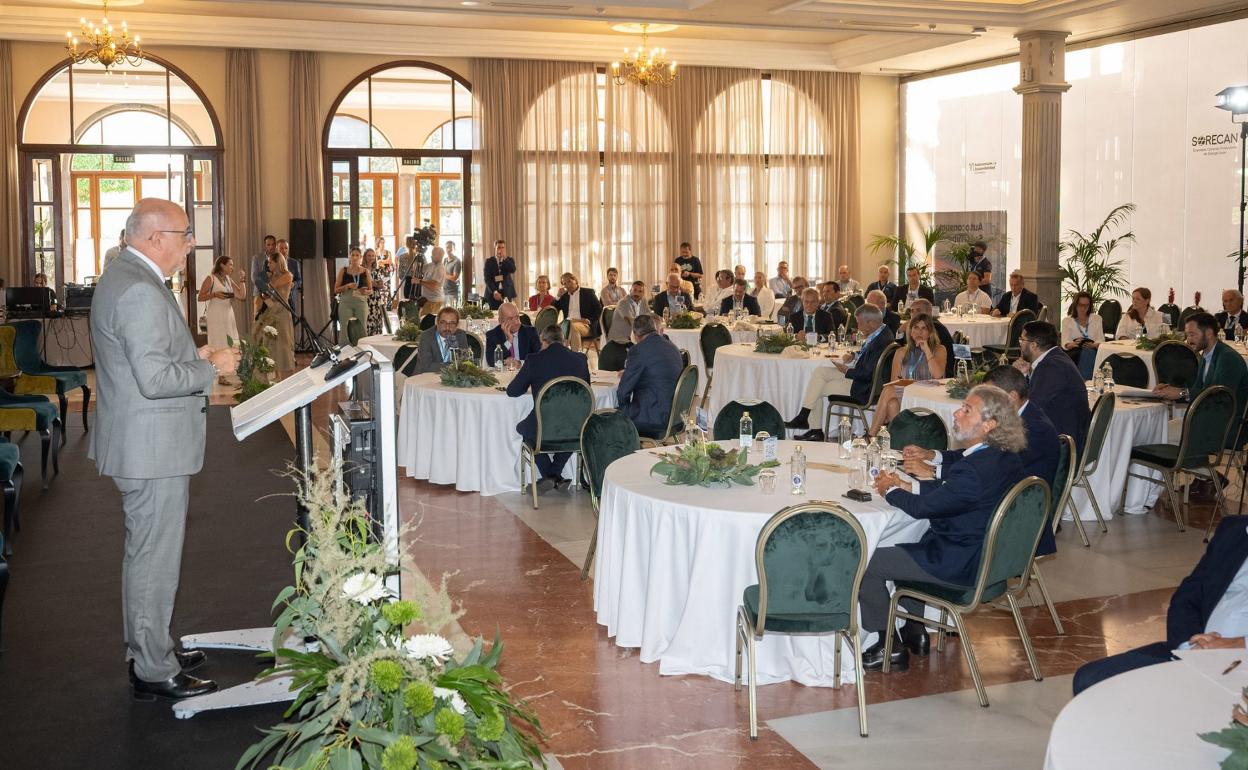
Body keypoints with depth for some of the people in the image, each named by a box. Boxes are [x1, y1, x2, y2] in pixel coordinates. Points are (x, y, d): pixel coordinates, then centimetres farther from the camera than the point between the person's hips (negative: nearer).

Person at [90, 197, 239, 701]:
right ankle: (154, 671, 10)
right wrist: (212, 367, -15)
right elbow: (155, 379, -27)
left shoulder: (122, 277, 12)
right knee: (155, 558, -1)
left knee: (146, 552, 20)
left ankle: (147, 649, 34)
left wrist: (192, 356, 11)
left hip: (144, 444, 11)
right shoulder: (140, 291, -22)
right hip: (153, 449, -11)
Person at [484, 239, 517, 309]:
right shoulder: (489, 261, 6)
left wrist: (505, 258, -13)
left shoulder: (509, 260, 11)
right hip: (492, 294, -1)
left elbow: (513, 270, -9)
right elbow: (487, 279, -2)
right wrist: (494, 291, -15)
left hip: (506, 293, 1)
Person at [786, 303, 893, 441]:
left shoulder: (882, 341, -27)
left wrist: (846, 371, -13)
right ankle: (803, 417, -3)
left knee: (819, 389, -3)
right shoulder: (878, 333, 4)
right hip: (857, 374, 10)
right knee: (819, 372, 2)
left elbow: (868, 374, -27)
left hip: (863, 388, -10)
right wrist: (853, 355, 6)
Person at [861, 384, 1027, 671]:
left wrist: (891, 490, -1)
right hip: (983, 555, 10)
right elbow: (948, 490, 12)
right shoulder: (1005, 459, 0)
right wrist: (906, 485, 4)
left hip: (961, 566, -10)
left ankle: (890, 646, 12)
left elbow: (922, 507, -20)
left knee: (864, 562, -1)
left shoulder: (975, 469, -31)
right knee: (907, 543, 32)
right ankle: (915, 631, 35)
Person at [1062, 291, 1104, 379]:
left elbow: (1101, 341, 7)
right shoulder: (1067, 321, 12)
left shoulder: (1097, 319, 17)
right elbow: (1065, 343, -2)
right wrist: (1072, 344, -27)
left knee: (1088, 352, -36)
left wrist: (1093, 345, -18)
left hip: (1092, 350, 1)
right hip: (1073, 352, -1)